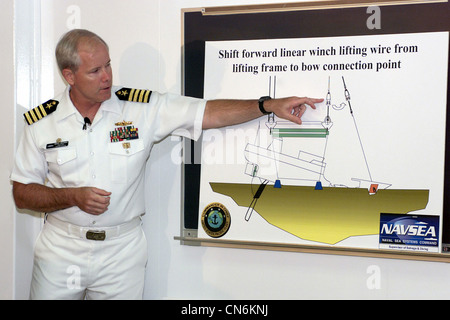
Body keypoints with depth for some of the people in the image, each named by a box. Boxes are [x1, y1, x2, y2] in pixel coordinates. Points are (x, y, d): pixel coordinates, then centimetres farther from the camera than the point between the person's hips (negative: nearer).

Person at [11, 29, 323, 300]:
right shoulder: (41, 121, -3)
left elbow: (209, 113, -8)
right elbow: (22, 194, 1)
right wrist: (73, 197, -15)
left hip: (122, 252, -1)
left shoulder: (142, 107, -5)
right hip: (60, 250, 1)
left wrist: (270, 105, -16)